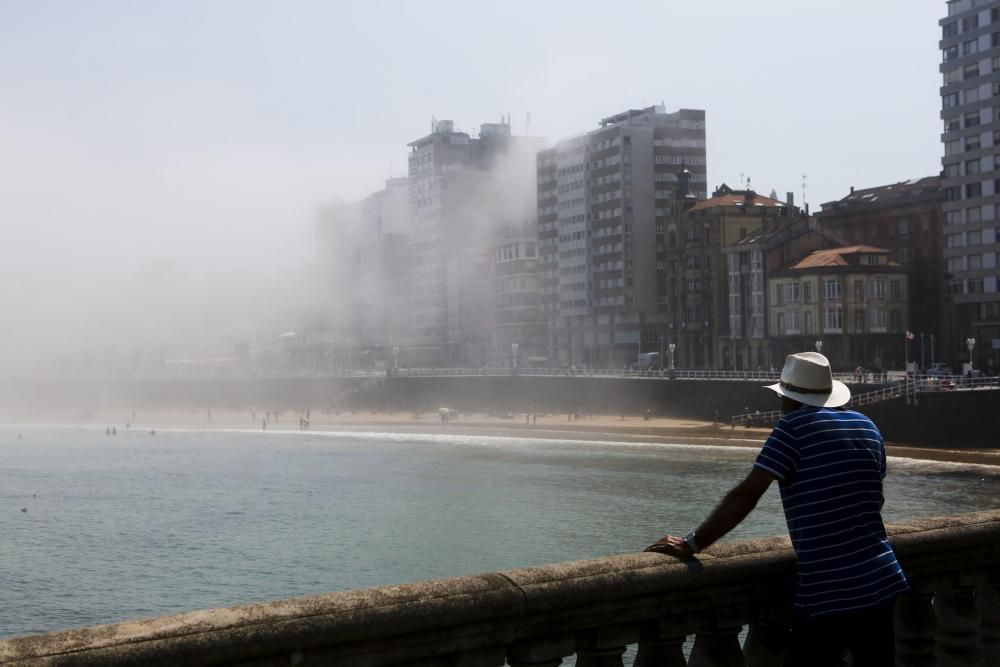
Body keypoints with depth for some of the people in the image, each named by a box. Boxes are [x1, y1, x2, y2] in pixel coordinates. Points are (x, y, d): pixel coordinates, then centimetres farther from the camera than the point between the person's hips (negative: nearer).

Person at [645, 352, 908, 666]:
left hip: (827, 595, -6)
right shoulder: (867, 427, 13)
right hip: (880, 585, 7)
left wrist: (692, 543, -8)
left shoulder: (795, 425, -6)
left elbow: (746, 495, -13)